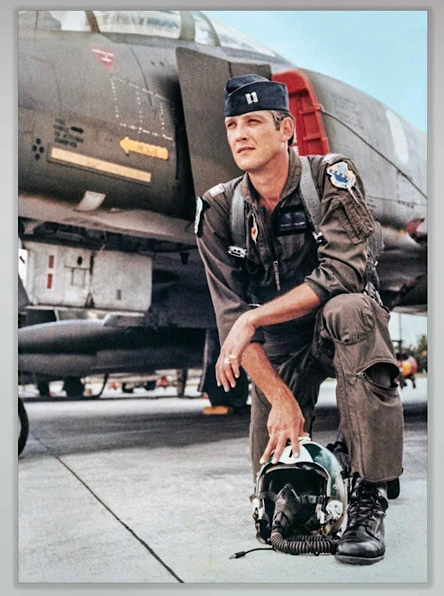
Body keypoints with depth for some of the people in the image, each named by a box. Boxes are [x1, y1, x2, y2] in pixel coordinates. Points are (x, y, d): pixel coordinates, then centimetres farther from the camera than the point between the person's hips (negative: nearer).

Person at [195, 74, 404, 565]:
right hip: (278, 346, 3)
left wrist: (253, 319, -27)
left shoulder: (330, 176, -13)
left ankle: (369, 497, -27)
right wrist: (280, 398, -20)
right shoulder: (219, 209, -6)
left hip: (338, 329, -2)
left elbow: (341, 273, -25)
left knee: (349, 311, -38)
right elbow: (231, 315, -12)